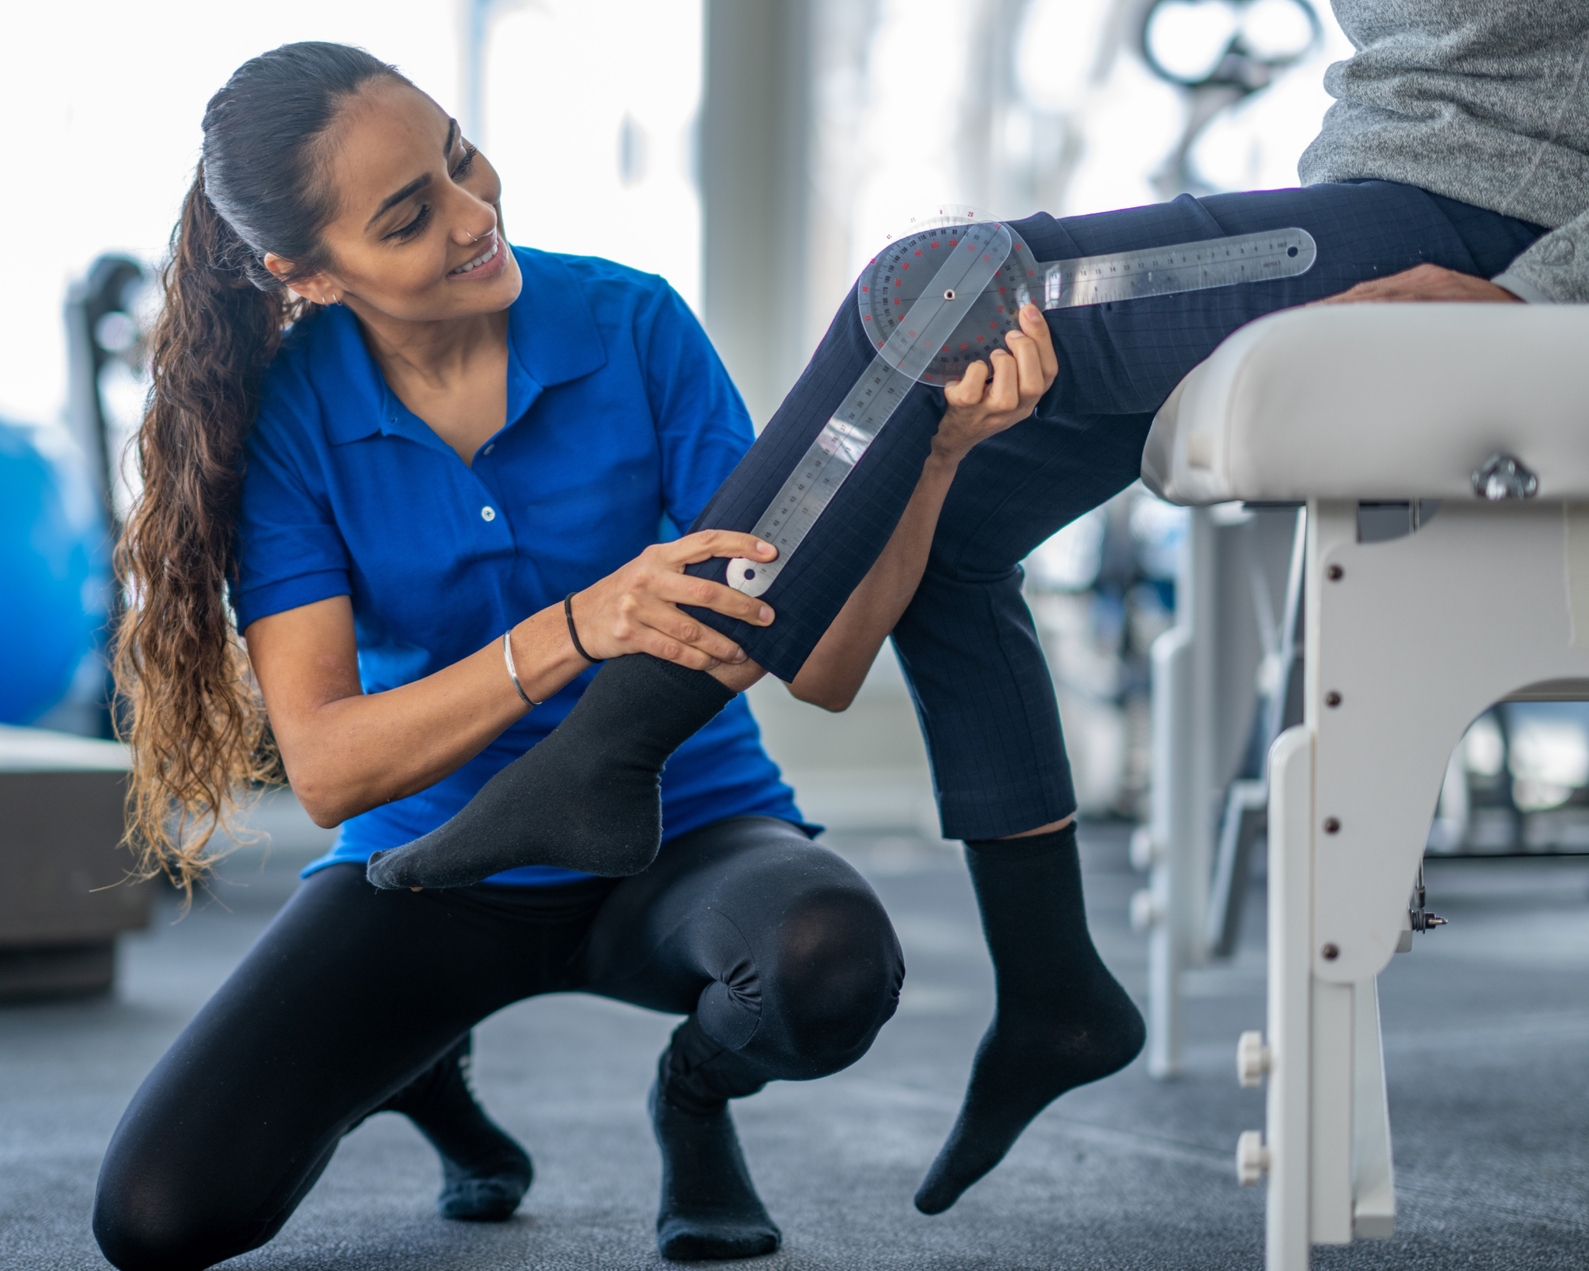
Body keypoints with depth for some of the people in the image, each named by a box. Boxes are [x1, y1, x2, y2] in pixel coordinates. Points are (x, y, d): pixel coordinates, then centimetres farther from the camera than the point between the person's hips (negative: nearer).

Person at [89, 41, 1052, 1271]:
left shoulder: (630, 326, -12)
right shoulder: (284, 417, -11)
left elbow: (822, 657, -15)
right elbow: (326, 768, -21)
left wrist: (933, 450, -32)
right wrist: (575, 631, -36)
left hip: (682, 831, 0)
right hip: (431, 864, 1)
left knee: (830, 962, -37)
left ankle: (697, 1088, 3)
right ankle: (419, 1067, 16)